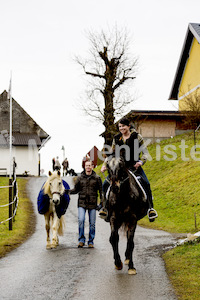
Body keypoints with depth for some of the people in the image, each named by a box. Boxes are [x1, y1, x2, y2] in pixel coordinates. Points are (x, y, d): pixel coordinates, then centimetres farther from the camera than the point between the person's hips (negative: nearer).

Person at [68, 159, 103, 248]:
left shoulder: (97, 178, 3)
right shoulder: (80, 177, 6)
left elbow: (101, 191, 7)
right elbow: (76, 189, 13)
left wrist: (101, 203, 0)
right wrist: (68, 191, -5)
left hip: (92, 204, 0)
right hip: (82, 202, 0)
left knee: (92, 223, 4)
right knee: (81, 220, -14)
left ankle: (91, 242, 17)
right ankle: (81, 240, -1)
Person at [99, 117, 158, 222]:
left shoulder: (137, 136, -3)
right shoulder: (116, 138, 7)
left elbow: (145, 152, -2)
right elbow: (111, 154, 15)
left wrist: (141, 161, -21)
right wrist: (105, 165, 3)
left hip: (134, 165, -3)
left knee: (146, 183, -23)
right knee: (105, 184, -7)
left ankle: (150, 208, -11)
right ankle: (105, 207, 8)